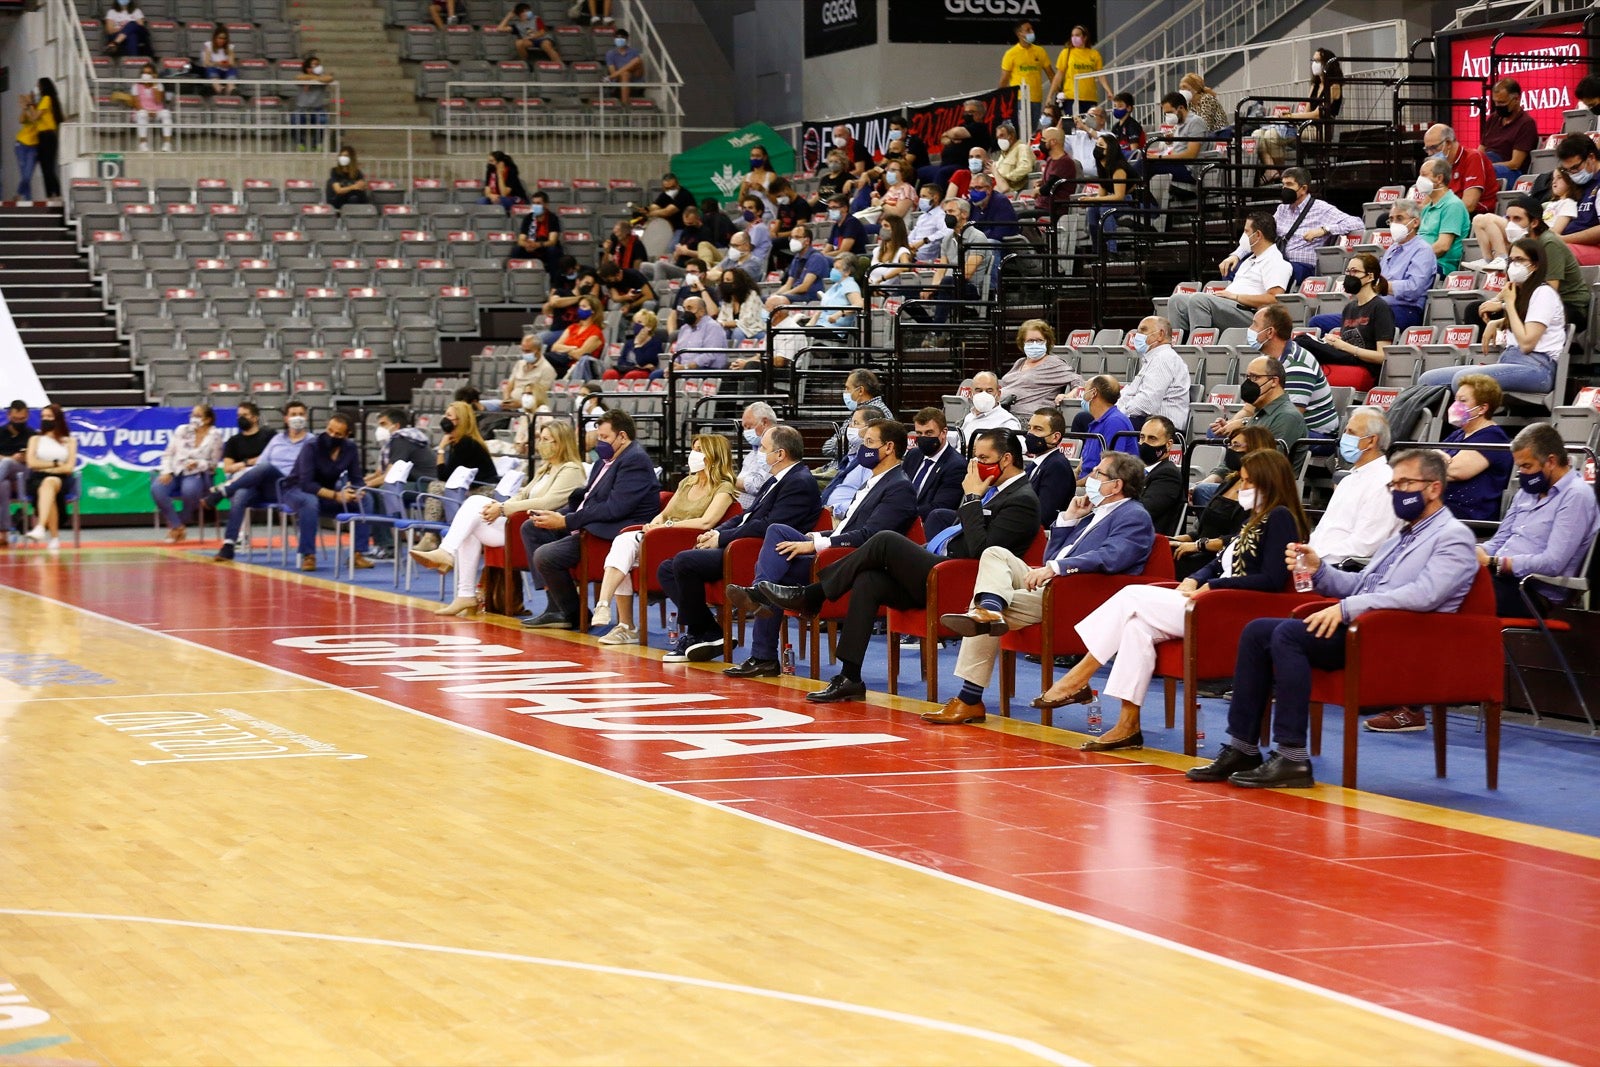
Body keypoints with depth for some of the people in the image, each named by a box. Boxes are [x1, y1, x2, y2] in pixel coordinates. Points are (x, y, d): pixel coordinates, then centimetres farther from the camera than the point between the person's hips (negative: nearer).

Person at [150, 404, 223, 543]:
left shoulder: (215, 435, 2)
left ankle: (182, 523, -10)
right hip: (175, 472, 3)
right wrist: (166, 471, -8)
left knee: (189, 490, -39)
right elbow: (168, 453, 9)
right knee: (157, 488, -29)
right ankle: (177, 526, -17)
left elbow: (213, 464, 3)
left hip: (198, 475, -3)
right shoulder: (182, 430, 11)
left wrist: (198, 464, -17)